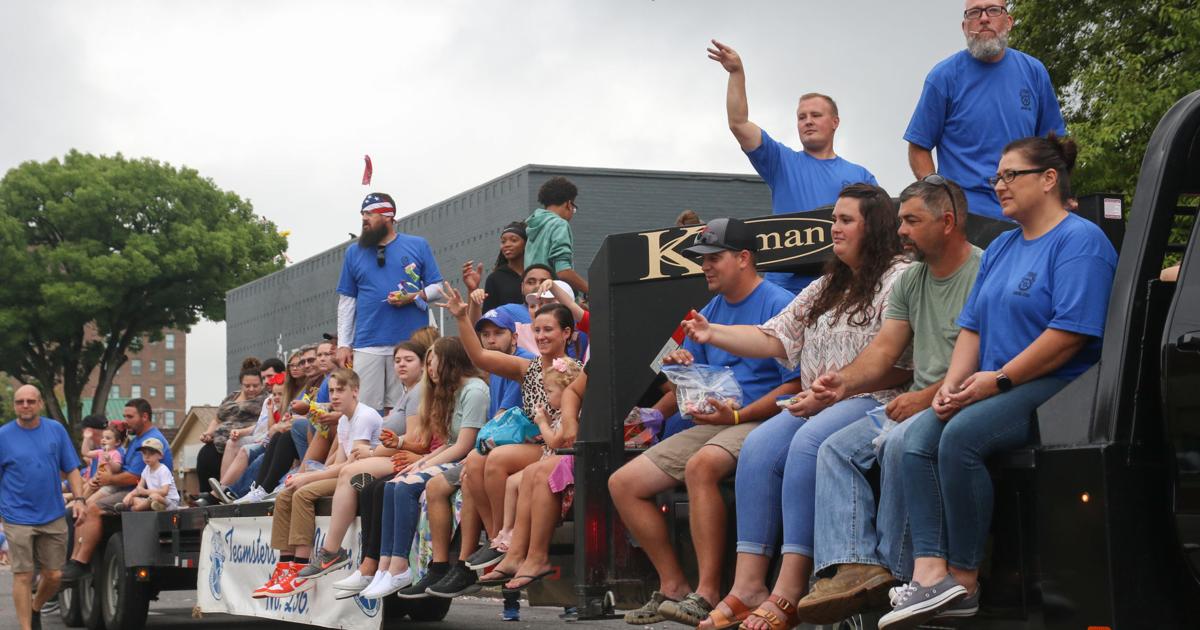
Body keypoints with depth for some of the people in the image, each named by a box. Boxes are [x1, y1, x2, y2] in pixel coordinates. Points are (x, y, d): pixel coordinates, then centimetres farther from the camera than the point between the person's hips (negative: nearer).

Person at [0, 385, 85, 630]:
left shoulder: (56, 430, 5)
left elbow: (71, 469, 8)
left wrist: (78, 499, -4)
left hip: (53, 517, 3)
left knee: (53, 575, 7)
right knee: (23, 576, -2)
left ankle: (35, 608, 34)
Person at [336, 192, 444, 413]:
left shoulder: (418, 245, 8)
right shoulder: (354, 252, 14)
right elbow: (346, 302, 14)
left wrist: (413, 297, -11)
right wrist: (343, 344, 6)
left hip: (410, 342, -1)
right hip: (368, 344, 2)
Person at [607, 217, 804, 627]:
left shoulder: (779, 305, -7)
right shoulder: (709, 312, 18)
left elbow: (795, 387, -13)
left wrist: (736, 415, -21)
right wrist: (679, 369, -1)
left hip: (758, 421, -9)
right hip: (712, 424, 9)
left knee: (701, 465, -39)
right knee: (623, 484, -2)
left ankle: (707, 593, -35)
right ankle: (674, 586, -1)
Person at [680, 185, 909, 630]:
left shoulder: (899, 278, -1)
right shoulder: (825, 288, 26)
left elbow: (899, 364, -11)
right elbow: (774, 338, 19)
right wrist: (714, 334, 4)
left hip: (873, 402, -7)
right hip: (815, 406, 7)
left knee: (808, 442, -34)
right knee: (758, 447, -21)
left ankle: (790, 590, -36)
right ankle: (748, 584, -27)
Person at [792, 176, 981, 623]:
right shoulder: (910, 281, 18)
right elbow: (883, 351, 10)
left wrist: (928, 397, -23)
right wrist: (845, 382, -9)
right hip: (915, 403, 9)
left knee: (901, 442, -33)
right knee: (836, 448, -9)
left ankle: (895, 569, -20)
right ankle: (856, 566, -25)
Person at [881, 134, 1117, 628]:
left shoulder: (1080, 240, -6)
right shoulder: (1001, 248, 23)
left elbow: (1072, 332, -18)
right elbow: (972, 327, 20)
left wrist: (998, 379, -17)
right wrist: (954, 383, 0)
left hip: (1057, 386, -8)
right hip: (994, 388, 9)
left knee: (962, 434, -30)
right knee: (919, 436, -16)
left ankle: (964, 582, -21)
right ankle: (930, 573, -30)